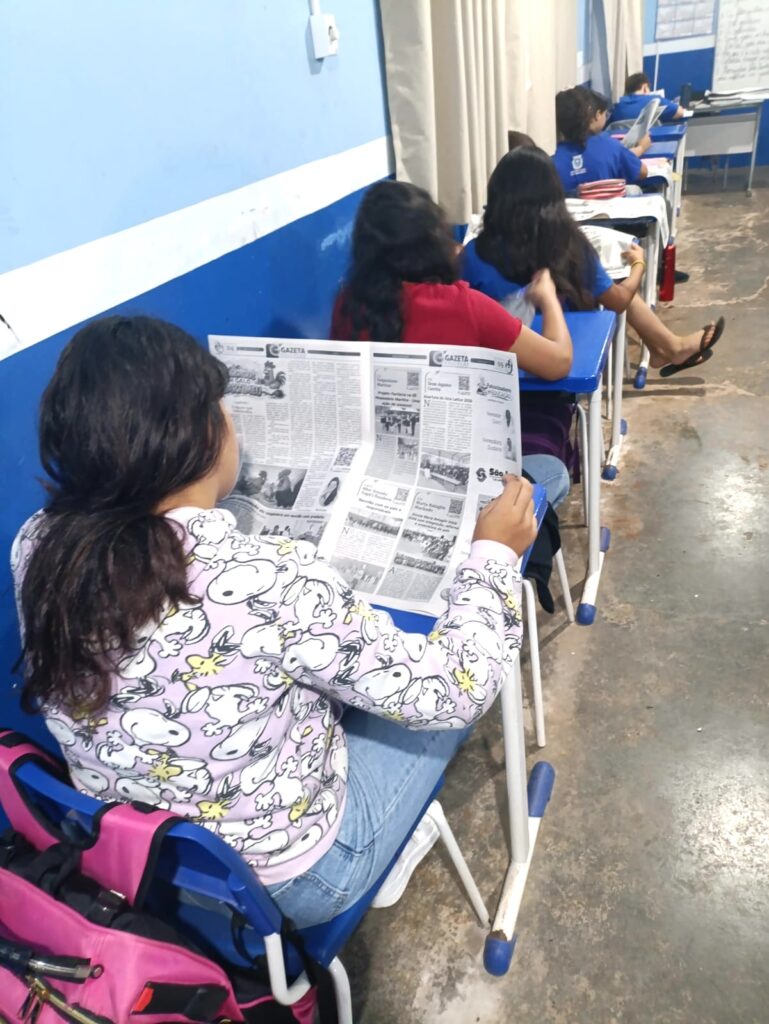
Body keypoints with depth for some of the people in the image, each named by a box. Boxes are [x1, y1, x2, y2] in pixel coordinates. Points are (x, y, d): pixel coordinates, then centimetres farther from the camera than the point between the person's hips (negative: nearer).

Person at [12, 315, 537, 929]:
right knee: (448, 692, 11)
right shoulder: (268, 583, -37)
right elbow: (450, 691, -24)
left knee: (345, 665, 22)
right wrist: (494, 553, -10)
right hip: (283, 880, -5)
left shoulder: (37, 548, -17)